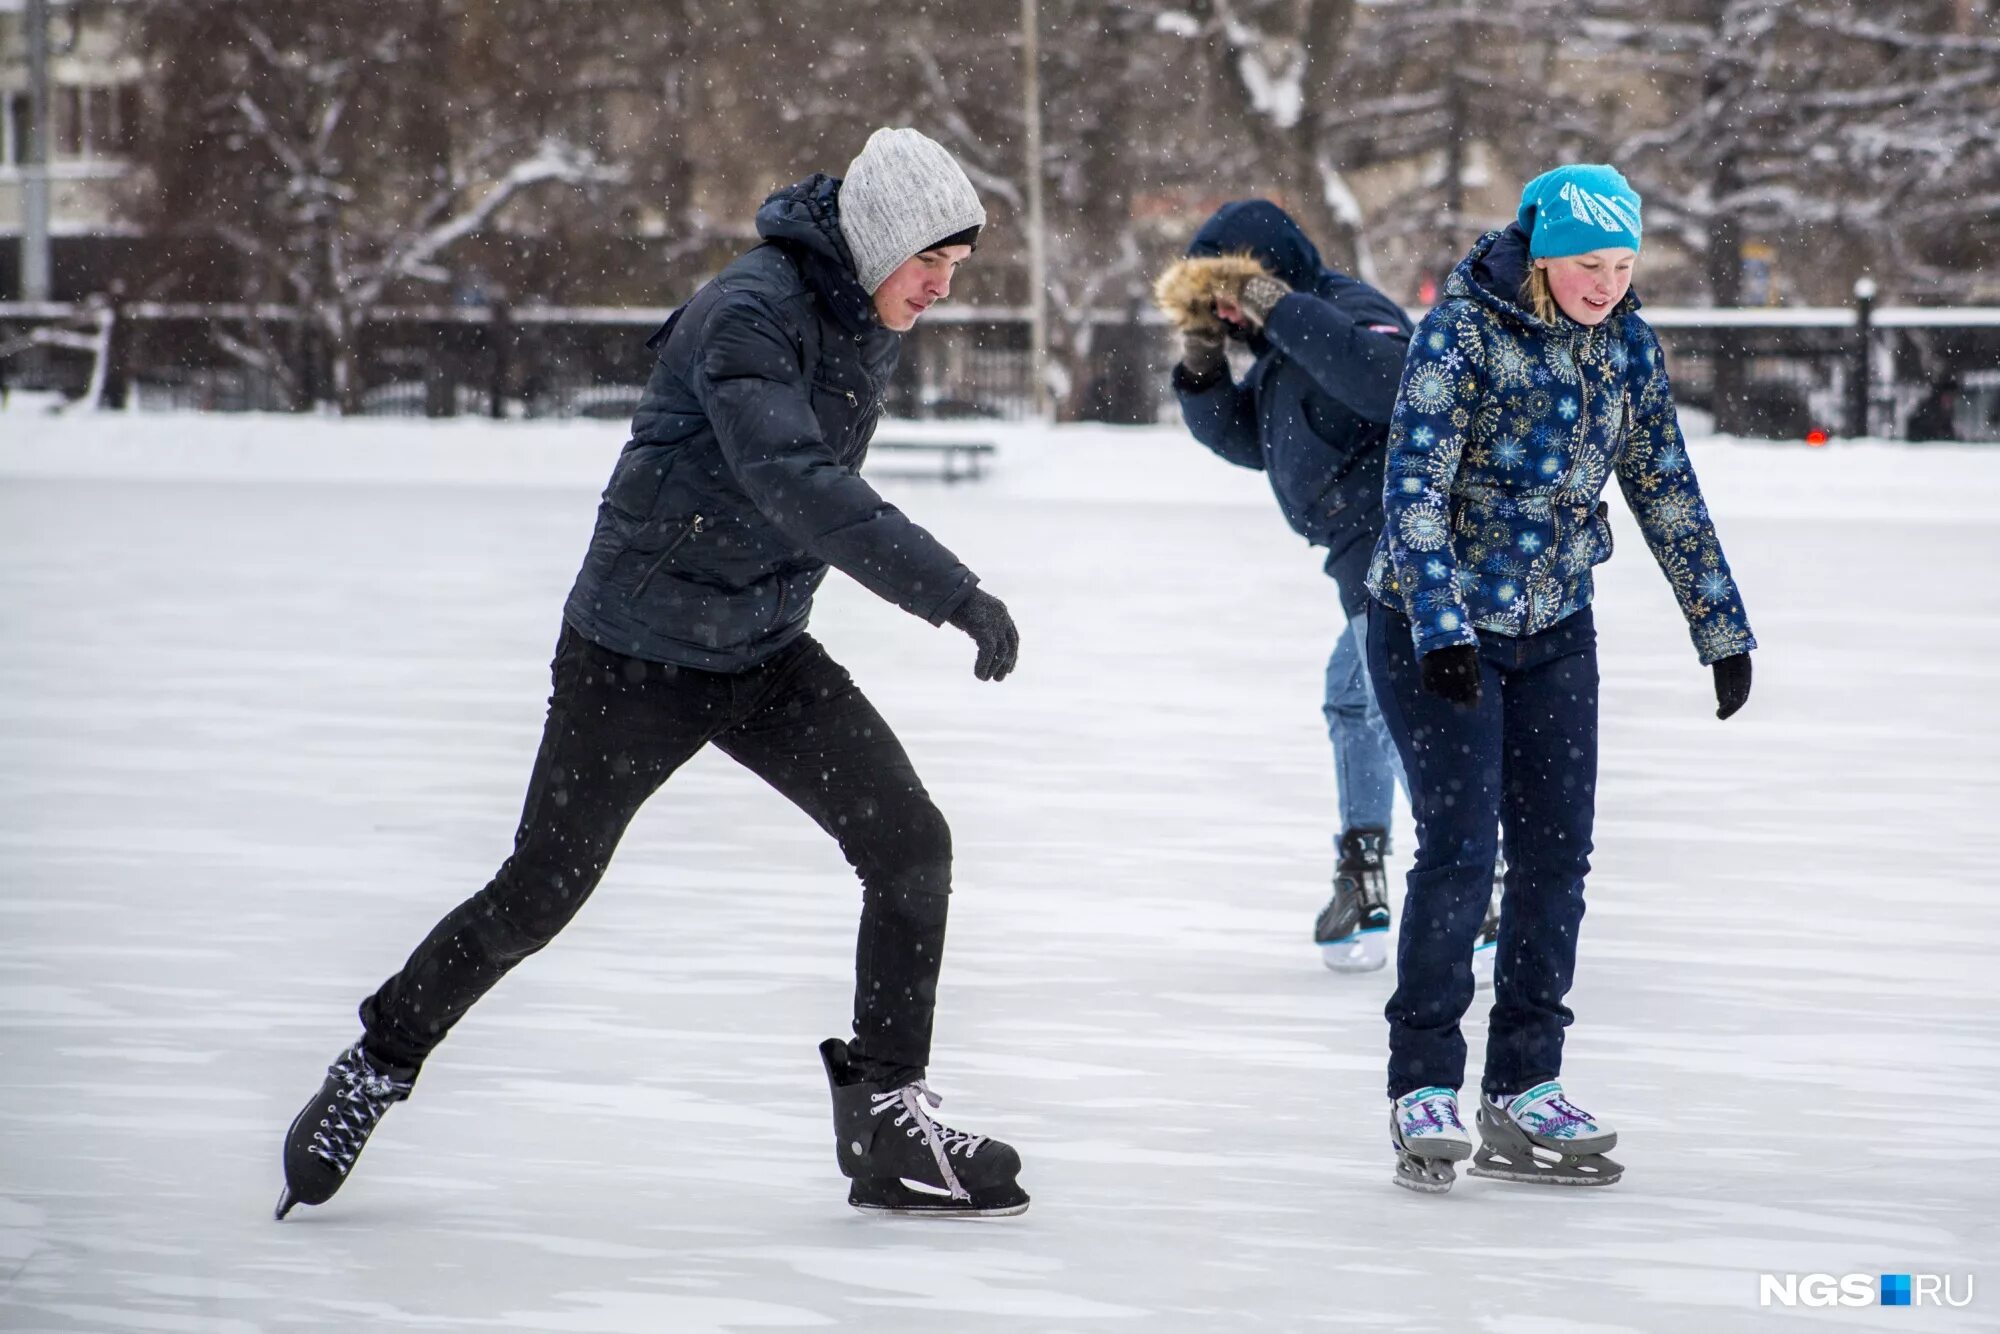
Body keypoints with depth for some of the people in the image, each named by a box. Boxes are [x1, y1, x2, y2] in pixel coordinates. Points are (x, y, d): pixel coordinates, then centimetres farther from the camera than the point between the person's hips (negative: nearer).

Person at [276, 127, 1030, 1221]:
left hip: (767, 650, 7)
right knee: (539, 894, 2)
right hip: (636, 653, -7)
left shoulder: (863, 319, 1)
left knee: (909, 844, -7)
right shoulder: (749, 316, -26)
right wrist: (953, 592, -45)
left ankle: (887, 1119, -1)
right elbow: (796, 486, -40)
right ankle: (377, 1067, 23)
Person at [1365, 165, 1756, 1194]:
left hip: (1556, 632, 6)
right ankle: (1423, 1089, -2)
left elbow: (1666, 490, 7)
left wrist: (1722, 630, 8)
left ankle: (1524, 1095, 9)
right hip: (1435, 628, -5)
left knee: (1556, 850, 1)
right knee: (1459, 845, -13)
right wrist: (1441, 629, -33)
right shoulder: (1460, 334, -19)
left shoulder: (1625, 344, -1)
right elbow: (1414, 488, -24)